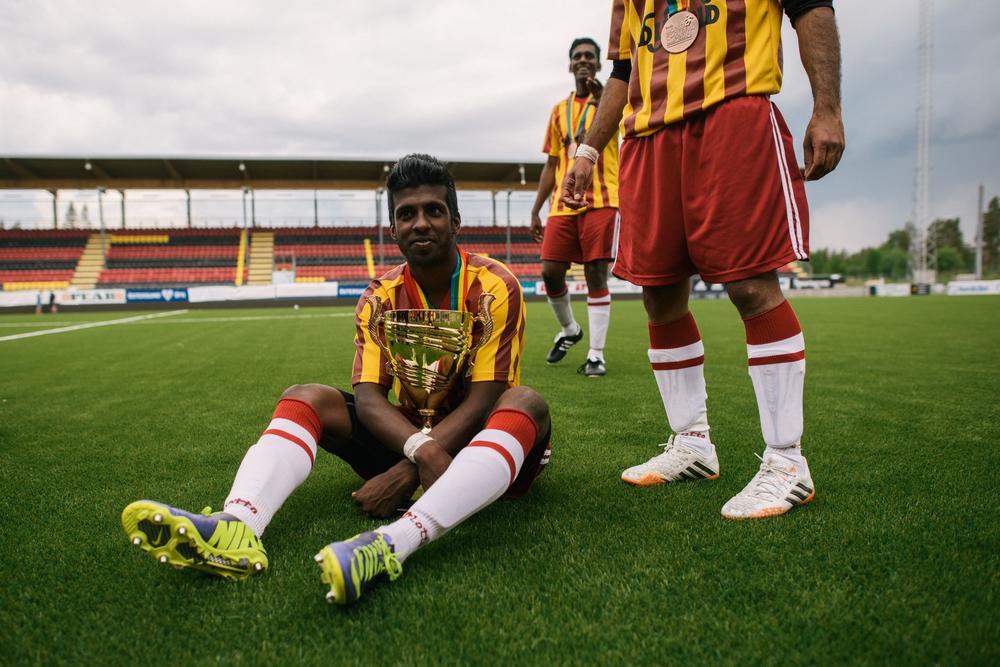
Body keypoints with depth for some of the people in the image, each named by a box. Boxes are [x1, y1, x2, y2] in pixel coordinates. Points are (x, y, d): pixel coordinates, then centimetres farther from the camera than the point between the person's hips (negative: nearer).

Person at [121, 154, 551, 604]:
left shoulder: (494, 286, -13)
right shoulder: (380, 297, -3)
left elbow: (484, 397, -19)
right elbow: (368, 396, -14)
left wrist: (407, 472, -29)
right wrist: (422, 448, -35)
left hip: (480, 436, -3)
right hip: (407, 431, 4)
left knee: (526, 403, -36)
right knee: (304, 398, -12)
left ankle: (394, 544, -56)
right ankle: (238, 526, -42)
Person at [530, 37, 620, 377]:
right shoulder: (560, 110, 18)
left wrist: (597, 92, -26)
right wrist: (535, 211, 14)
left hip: (601, 201, -4)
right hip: (563, 205, 4)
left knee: (596, 272, -7)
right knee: (550, 270, -2)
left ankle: (596, 354, -1)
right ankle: (569, 329, 25)